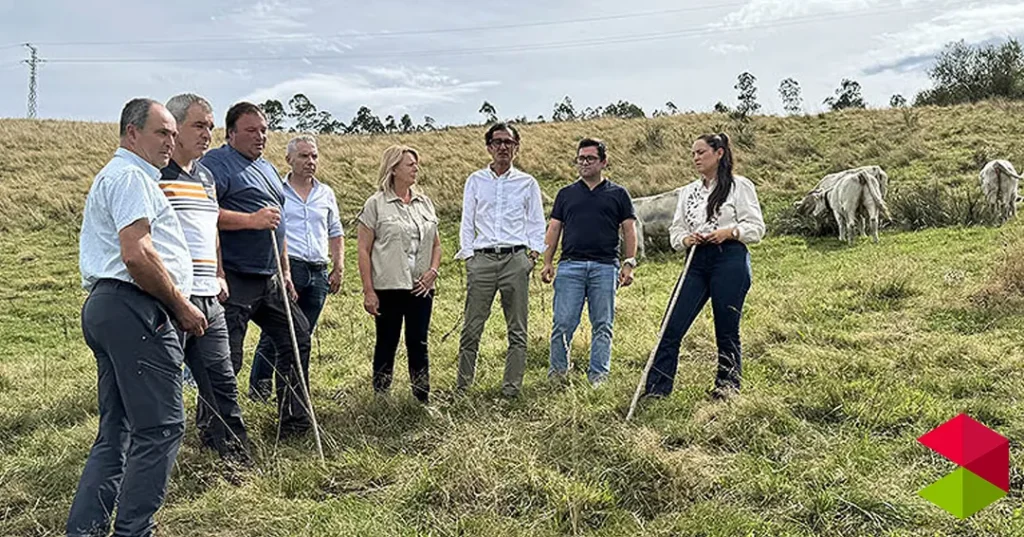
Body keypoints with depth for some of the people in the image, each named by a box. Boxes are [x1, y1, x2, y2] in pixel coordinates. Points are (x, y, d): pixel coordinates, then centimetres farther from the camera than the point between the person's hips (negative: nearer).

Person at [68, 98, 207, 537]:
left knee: (117, 431, 13)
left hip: (104, 305, 11)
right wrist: (181, 306, -10)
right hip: (134, 308, -11)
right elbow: (137, 256, -19)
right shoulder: (131, 176, -7)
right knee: (160, 427, -8)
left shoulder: (113, 176, 28)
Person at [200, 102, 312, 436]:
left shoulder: (267, 168, 20)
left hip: (268, 282, 9)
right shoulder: (216, 164, -8)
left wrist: (286, 272, 24)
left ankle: (295, 422, 27)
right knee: (226, 360, -5)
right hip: (233, 283, -9)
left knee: (297, 337, 15)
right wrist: (251, 220, -23)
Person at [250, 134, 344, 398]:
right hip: (287, 267, -5)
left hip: (319, 272, 5)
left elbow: (335, 234, 22)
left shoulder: (326, 194, 17)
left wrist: (339, 268, 12)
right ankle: (260, 391, 2)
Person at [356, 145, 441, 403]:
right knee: (386, 344, 5)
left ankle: (423, 401, 14)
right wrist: (368, 291, -10)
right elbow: (364, 250, -5)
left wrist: (433, 271, -1)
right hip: (388, 288, -4)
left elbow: (436, 244, 17)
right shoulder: (376, 204, -3)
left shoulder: (425, 202, 12)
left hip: (421, 288, 4)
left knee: (418, 344, 7)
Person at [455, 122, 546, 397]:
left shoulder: (527, 183, 13)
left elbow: (537, 224, 12)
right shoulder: (475, 181, 14)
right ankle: (462, 387, 5)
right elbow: (467, 222, 13)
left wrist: (532, 254, -2)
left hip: (516, 259, 0)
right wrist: (468, 255, 2)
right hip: (482, 259, 0)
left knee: (517, 330, 0)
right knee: (472, 328, -2)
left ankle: (511, 388, 5)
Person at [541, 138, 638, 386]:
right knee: (562, 323, -4)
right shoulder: (566, 194, 16)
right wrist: (547, 262, 4)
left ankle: (598, 376, 9)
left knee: (602, 326, 2)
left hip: (605, 266, -1)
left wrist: (629, 264, -2)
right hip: (570, 265, 1)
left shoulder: (618, 194, 11)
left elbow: (629, 230, 8)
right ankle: (558, 371, 9)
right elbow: (554, 229, 14)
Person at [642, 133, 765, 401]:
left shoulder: (740, 186, 3)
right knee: (672, 327, -4)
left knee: (727, 331, 2)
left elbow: (756, 227, -1)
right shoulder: (688, 192, 18)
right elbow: (675, 231, 17)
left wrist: (729, 232, -17)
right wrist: (686, 238, -5)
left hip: (730, 260, -4)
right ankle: (656, 390, -1)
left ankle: (728, 387, 18)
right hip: (697, 263, 5)